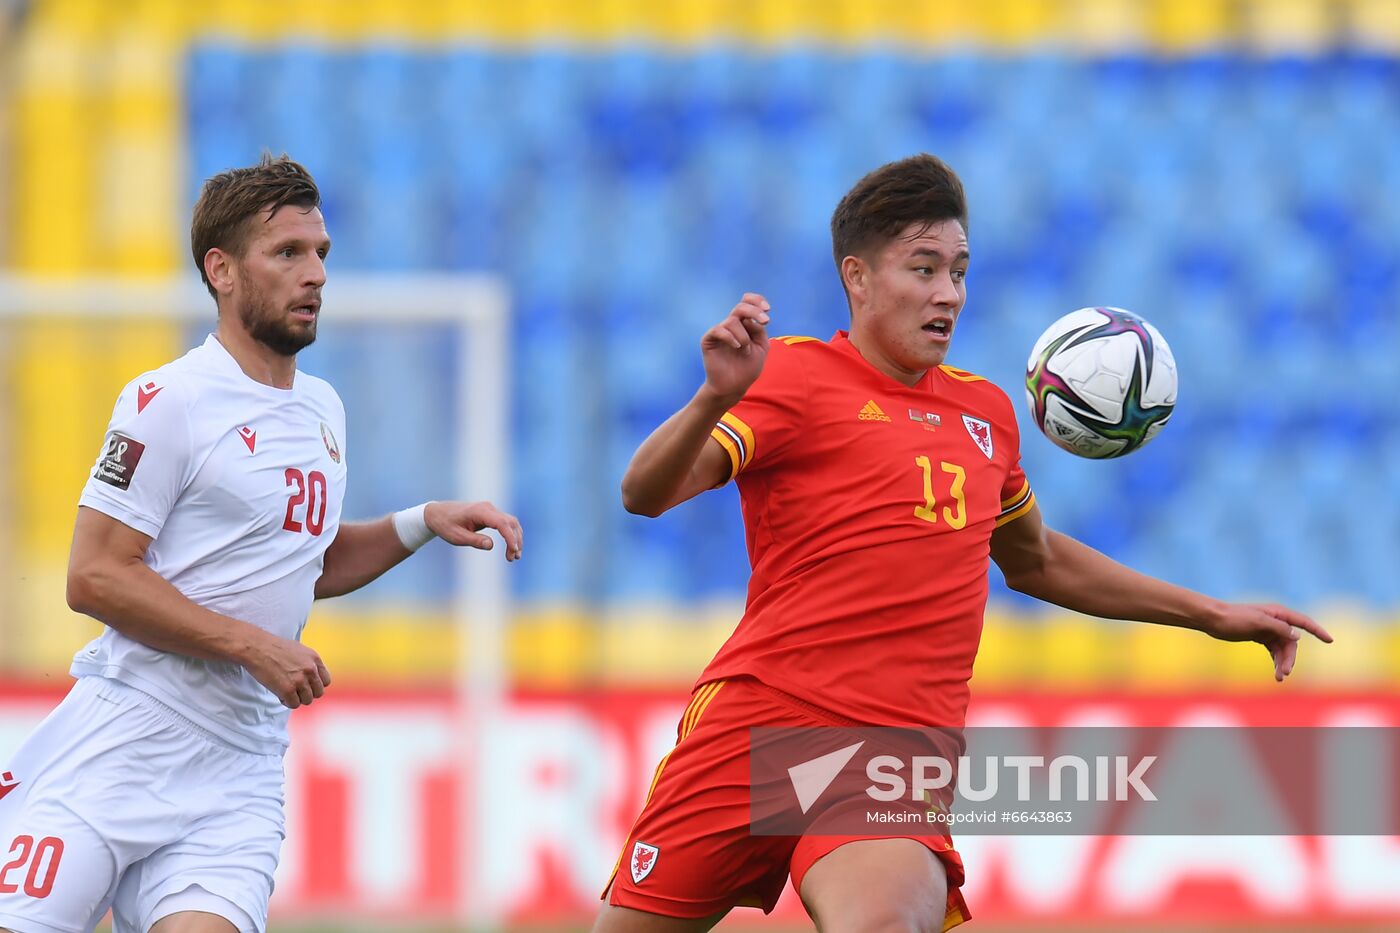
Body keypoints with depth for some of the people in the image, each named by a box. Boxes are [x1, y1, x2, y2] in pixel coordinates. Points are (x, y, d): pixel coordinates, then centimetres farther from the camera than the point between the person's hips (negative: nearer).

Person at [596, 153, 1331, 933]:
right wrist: (717, 399, -32)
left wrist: (1212, 615, 33)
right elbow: (646, 493, -12)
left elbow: (1037, 560, 35)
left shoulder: (987, 413, 18)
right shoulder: (793, 374, 0)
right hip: (759, 721, -2)